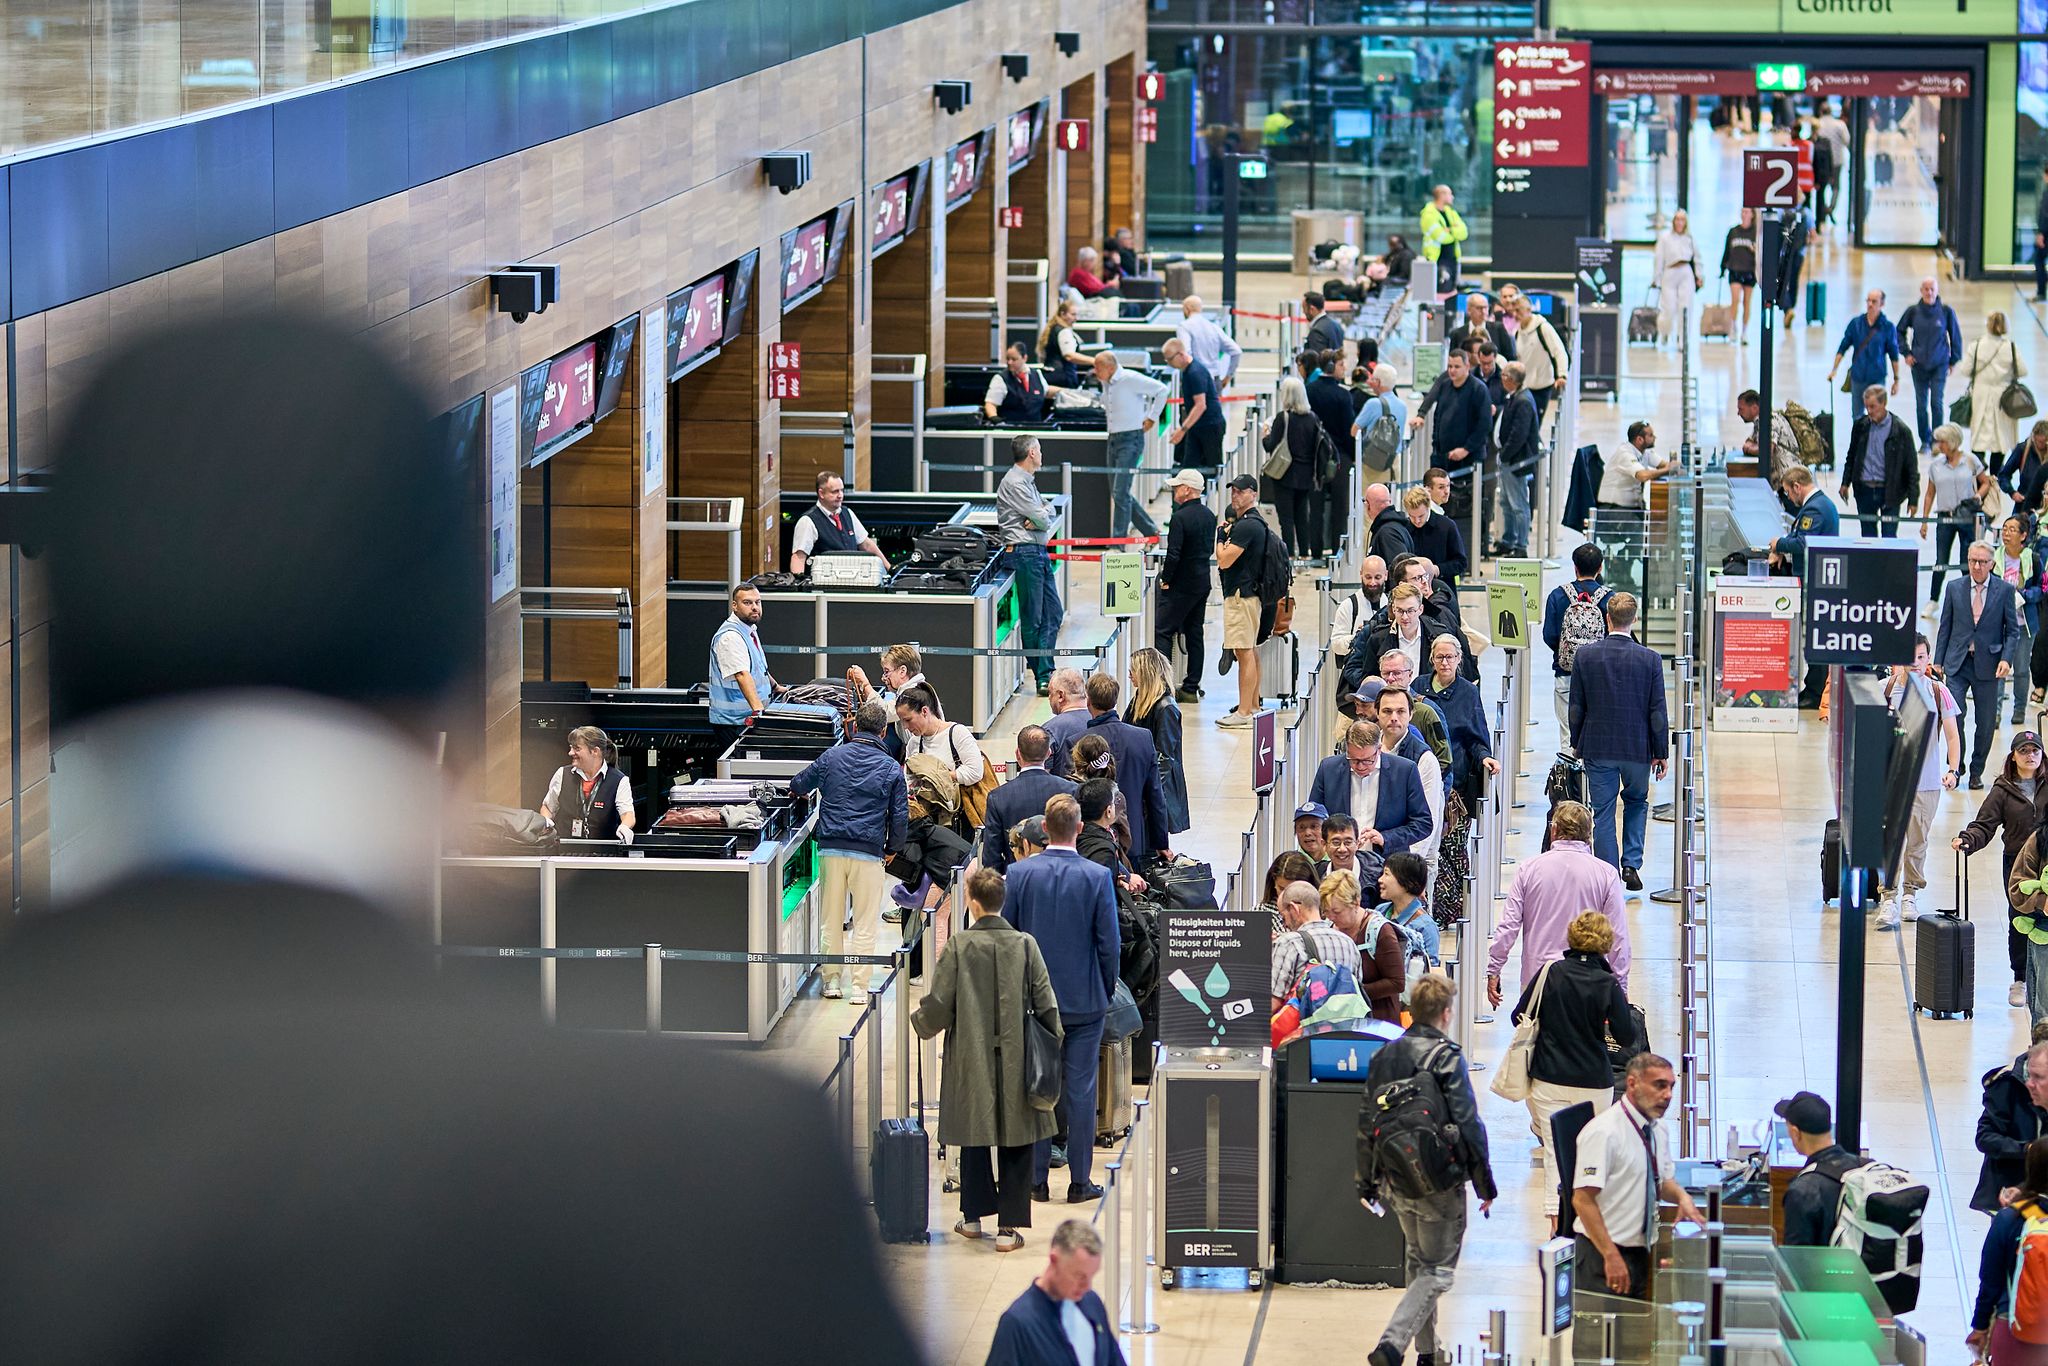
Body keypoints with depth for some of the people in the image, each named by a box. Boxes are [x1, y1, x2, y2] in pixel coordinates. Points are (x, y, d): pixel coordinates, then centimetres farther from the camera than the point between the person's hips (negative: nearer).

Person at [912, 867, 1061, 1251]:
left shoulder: (959, 946, -10)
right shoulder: (1025, 945, -7)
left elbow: (938, 1004, -7)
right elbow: (1046, 1004, -4)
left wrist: (920, 1021, 14)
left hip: (971, 1057, 0)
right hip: (1017, 1060, 0)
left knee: (974, 1136, 15)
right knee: (1016, 1141, 5)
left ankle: (974, 1216, 25)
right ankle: (1009, 1226, 4)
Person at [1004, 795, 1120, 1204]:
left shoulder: (1019, 873, -7)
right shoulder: (1098, 877, -12)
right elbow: (1110, 943, -8)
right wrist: (1106, 989, 8)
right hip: (1084, 999, -2)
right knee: (1080, 1089, 4)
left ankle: (1036, 1179, 12)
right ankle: (1079, 1181, 7)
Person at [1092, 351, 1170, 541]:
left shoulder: (1130, 379, -15)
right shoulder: (1105, 382, 8)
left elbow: (1161, 390, -11)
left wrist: (1151, 417, -8)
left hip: (1130, 438, -9)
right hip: (1113, 439, 9)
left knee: (1120, 493, -12)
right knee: (1117, 493, 10)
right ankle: (1151, 530, 22)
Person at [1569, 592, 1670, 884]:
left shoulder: (1585, 655, -7)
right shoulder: (1650, 659, -10)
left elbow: (1576, 707, 0)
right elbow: (1657, 712, -6)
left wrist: (1576, 744, 13)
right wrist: (1660, 753, 4)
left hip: (1598, 749, 0)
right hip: (1638, 749, 0)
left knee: (1602, 814, 7)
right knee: (1637, 802, 22)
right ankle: (1631, 864, 10)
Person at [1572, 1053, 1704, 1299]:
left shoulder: (1657, 1131, 8)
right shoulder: (1603, 1132, -17)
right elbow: (1582, 1200, -21)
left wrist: (1681, 1196, 0)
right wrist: (1611, 1256, -25)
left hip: (1640, 1251, 8)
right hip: (1603, 1253, -8)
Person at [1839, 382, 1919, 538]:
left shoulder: (1900, 430, -8)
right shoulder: (1861, 426, 3)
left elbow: (1911, 465, -4)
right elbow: (1851, 456, 16)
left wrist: (1913, 499, -5)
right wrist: (1846, 483, 12)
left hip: (1889, 491, -4)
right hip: (1864, 489, 4)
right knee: (1868, 536, 12)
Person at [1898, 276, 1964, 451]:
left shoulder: (1946, 311, -6)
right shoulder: (1913, 311, -3)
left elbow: (1955, 337, 5)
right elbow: (1900, 332, 12)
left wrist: (1954, 360, 6)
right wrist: (1906, 352, 3)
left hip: (1940, 365, -2)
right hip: (1919, 365, 2)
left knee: (1937, 403, -9)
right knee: (1921, 404, 7)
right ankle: (1925, 440, 18)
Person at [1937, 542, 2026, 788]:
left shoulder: (2005, 590, 0)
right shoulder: (1954, 588, 5)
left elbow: (2012, 630, 3)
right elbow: (1945, 627, 9)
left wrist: (2006, 659, -12)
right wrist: (1938, 661, 4)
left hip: (1987, 664, 0)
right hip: (1957, 662, 0)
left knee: (1986, 723, 5)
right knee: (1954, 714, -12)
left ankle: (1976, 772, 19)